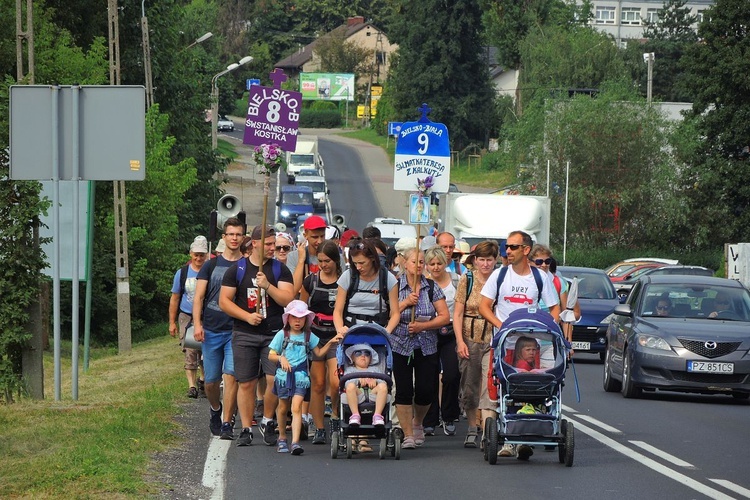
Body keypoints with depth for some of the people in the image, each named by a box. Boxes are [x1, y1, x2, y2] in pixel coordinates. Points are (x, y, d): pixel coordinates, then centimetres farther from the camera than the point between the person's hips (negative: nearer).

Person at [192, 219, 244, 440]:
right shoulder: (211, 265, 7)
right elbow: (198, 297, 5)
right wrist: (197, 324, -7)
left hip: (237, 332, -1)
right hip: (212, 330, 1)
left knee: (231, 375, -13)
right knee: (211, 380, 6)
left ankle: (227, 423, -9)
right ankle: (215, 409, 35)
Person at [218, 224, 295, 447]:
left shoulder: (280, 269, 6)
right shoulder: (237, 270, 5)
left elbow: (288, 299, -3)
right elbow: (224, 300, 3)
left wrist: (267, 286, -17)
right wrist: (247, 316, -8)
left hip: (274, 334, 0)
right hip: (244, 336, 0)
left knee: (275, 379, -11)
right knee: (246, 384, 1)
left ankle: (267, 422, 9)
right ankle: (246, 429, 9)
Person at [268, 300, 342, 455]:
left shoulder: (309, 336, 9)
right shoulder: (282, 335, 3)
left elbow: (319, 353, 18)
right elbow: (271, 355, 2)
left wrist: (330, 343, 5)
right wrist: (281, 358, -18)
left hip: (301, 375, -1)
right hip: (284, 375, 1)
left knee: (296, 407, -15)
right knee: (283, 407, 12)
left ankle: (295, 442, -24)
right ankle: (282, 438, 33)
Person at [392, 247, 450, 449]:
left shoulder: (431, 287, 3)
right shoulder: (395, 286, -1)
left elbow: (445, 317, -1)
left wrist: (423, 326, -13)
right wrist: (406, 302, -18)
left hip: (427, 347, 2)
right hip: (400, 346, -2)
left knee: (425, 391, -1)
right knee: (404, 390, -6)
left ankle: (417, 423, 29)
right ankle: (408, 435, 1)